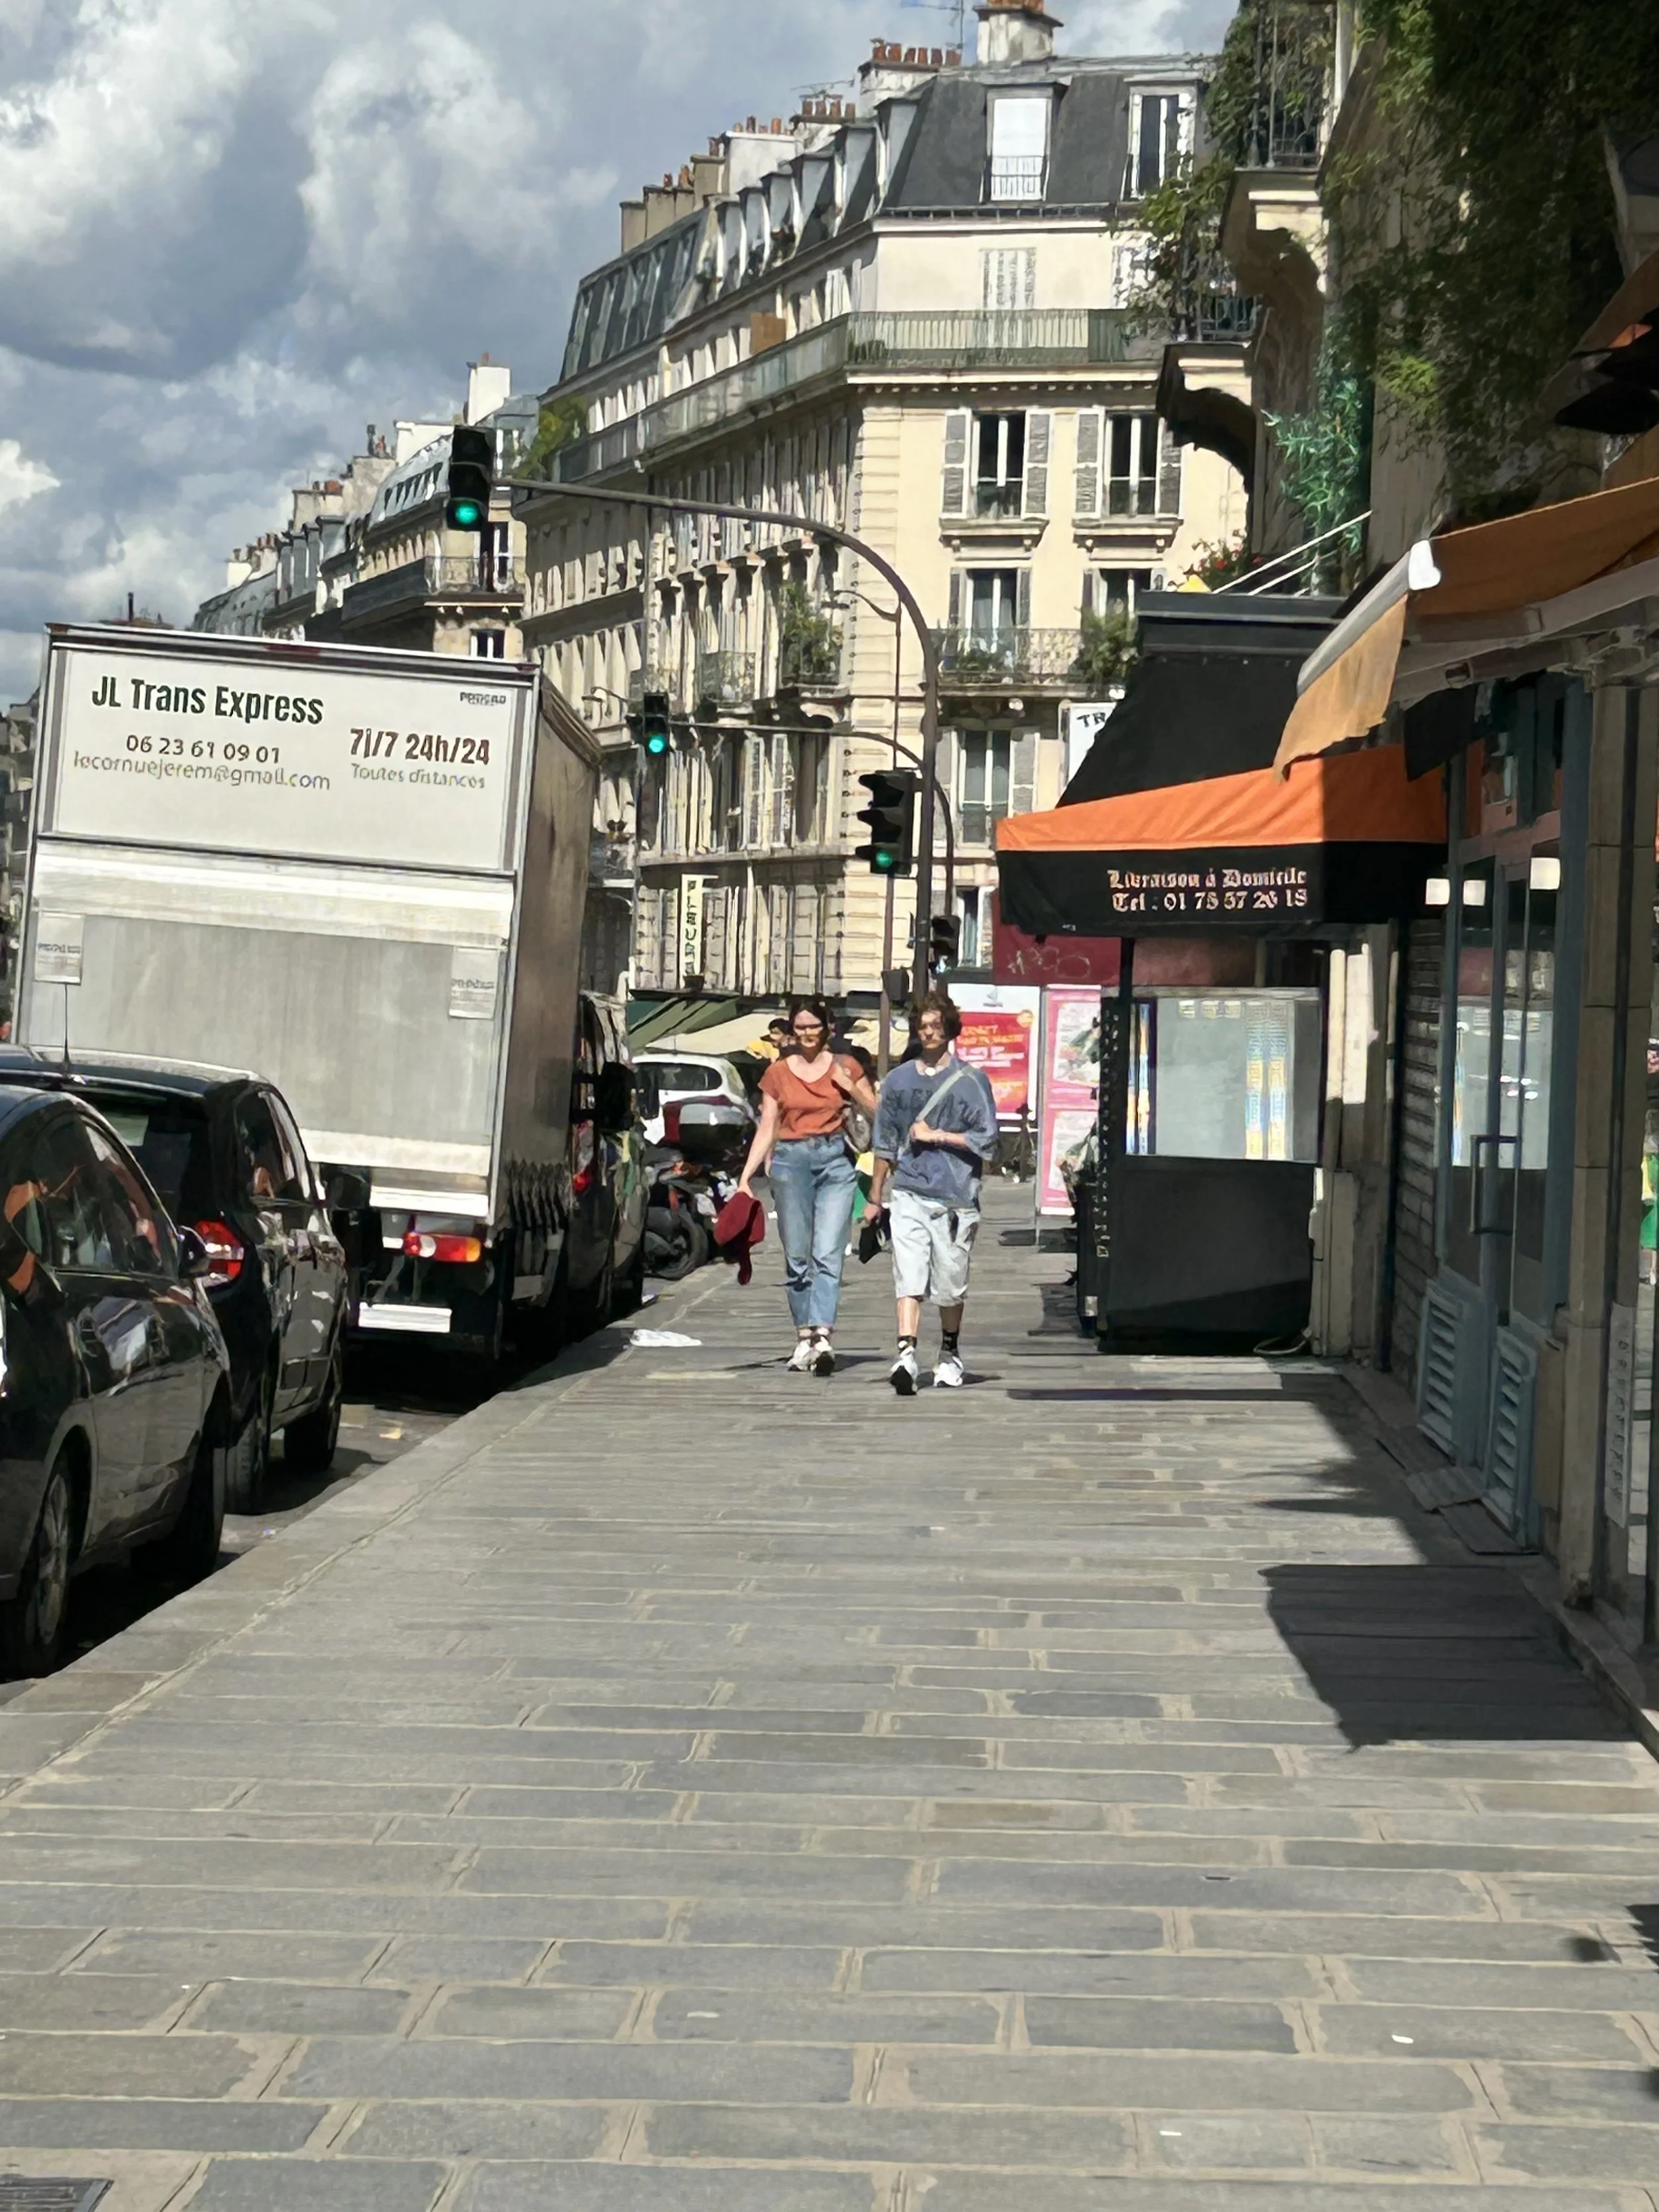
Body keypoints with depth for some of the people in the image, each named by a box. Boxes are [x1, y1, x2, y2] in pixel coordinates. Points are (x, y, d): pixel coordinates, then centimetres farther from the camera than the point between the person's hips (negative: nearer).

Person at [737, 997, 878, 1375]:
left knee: (827, 1254, -13)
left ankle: (822, 1335, -23)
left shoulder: (845, 1067, 8)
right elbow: (767, 1130, 11)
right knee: (797, 1256, 1)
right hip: (791, 1160, 2)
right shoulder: (778, 1073, 11)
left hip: (836, 1160, -2)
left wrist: (851, 1088, -7)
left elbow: (877, 1113, 10)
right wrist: (745, 1177, 4)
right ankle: (805, 1336, 8)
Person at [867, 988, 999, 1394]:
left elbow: (986, 1140, -3)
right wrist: (875, 1197, 17)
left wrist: (935, 1136, -8)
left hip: (955, 1198, -1)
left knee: (950, 1286, 8)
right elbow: (885, 1142, 16)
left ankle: (950, 1356, 27)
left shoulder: (972, 1081, 3)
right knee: (908, 1279, -12)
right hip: (908, 1196, 1)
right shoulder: (899, 1079, 11)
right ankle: (906, 1356, -21)